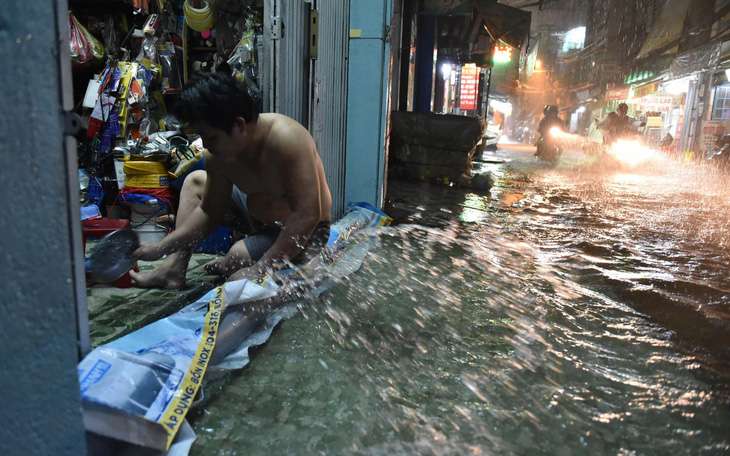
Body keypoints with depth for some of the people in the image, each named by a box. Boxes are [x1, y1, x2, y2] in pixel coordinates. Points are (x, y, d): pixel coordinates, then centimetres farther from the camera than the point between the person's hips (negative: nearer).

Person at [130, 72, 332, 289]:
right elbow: (209, 212, 2)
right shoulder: (217, 156, -11)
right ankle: (174, 268, 7)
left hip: (303, 231, -7)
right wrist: (161, 247, -4)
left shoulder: (285, 139, -34)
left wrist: (263, 268, -36)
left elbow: (307, 215, -36)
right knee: (194, 183, 10)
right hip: (258, 216, 7)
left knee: (240, 256, -30)